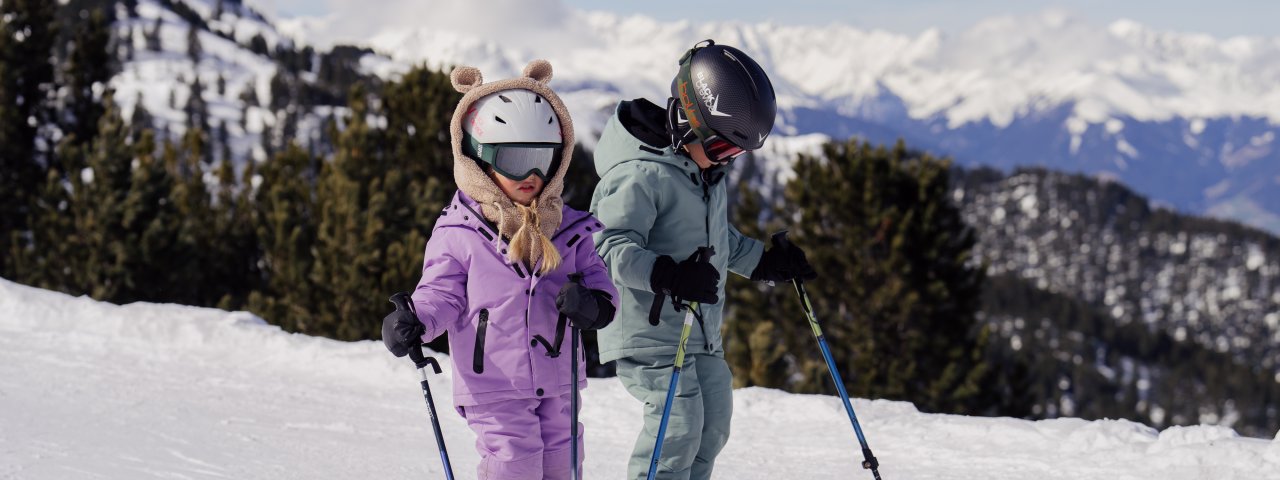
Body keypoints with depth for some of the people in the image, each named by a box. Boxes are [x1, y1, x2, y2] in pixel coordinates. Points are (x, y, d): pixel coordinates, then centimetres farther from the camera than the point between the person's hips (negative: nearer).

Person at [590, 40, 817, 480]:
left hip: (700, 331, 10)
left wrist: (764, 262, 23)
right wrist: (667, 275, -41)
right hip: (647, 329, -10)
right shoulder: (640, 175, -20)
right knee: (679, 423, -17)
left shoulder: (705, 170, 11)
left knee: (712, 422, 12)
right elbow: (612, 247, -27)